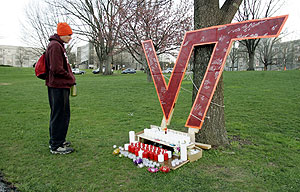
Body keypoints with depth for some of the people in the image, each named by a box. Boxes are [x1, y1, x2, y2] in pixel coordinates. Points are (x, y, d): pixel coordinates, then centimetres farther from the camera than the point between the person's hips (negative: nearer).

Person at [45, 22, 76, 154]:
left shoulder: (58, 45, 19)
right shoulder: (55, 46, -14)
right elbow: (57, 69, -22)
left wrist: (70, 78, 11)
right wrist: (71, 78, -8)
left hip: (60, 86, 11)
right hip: (58, 86, -11)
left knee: (58, 114, 17)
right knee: (60, 115, -5)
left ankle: (56, 141, 29)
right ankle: (56, 146, 5)